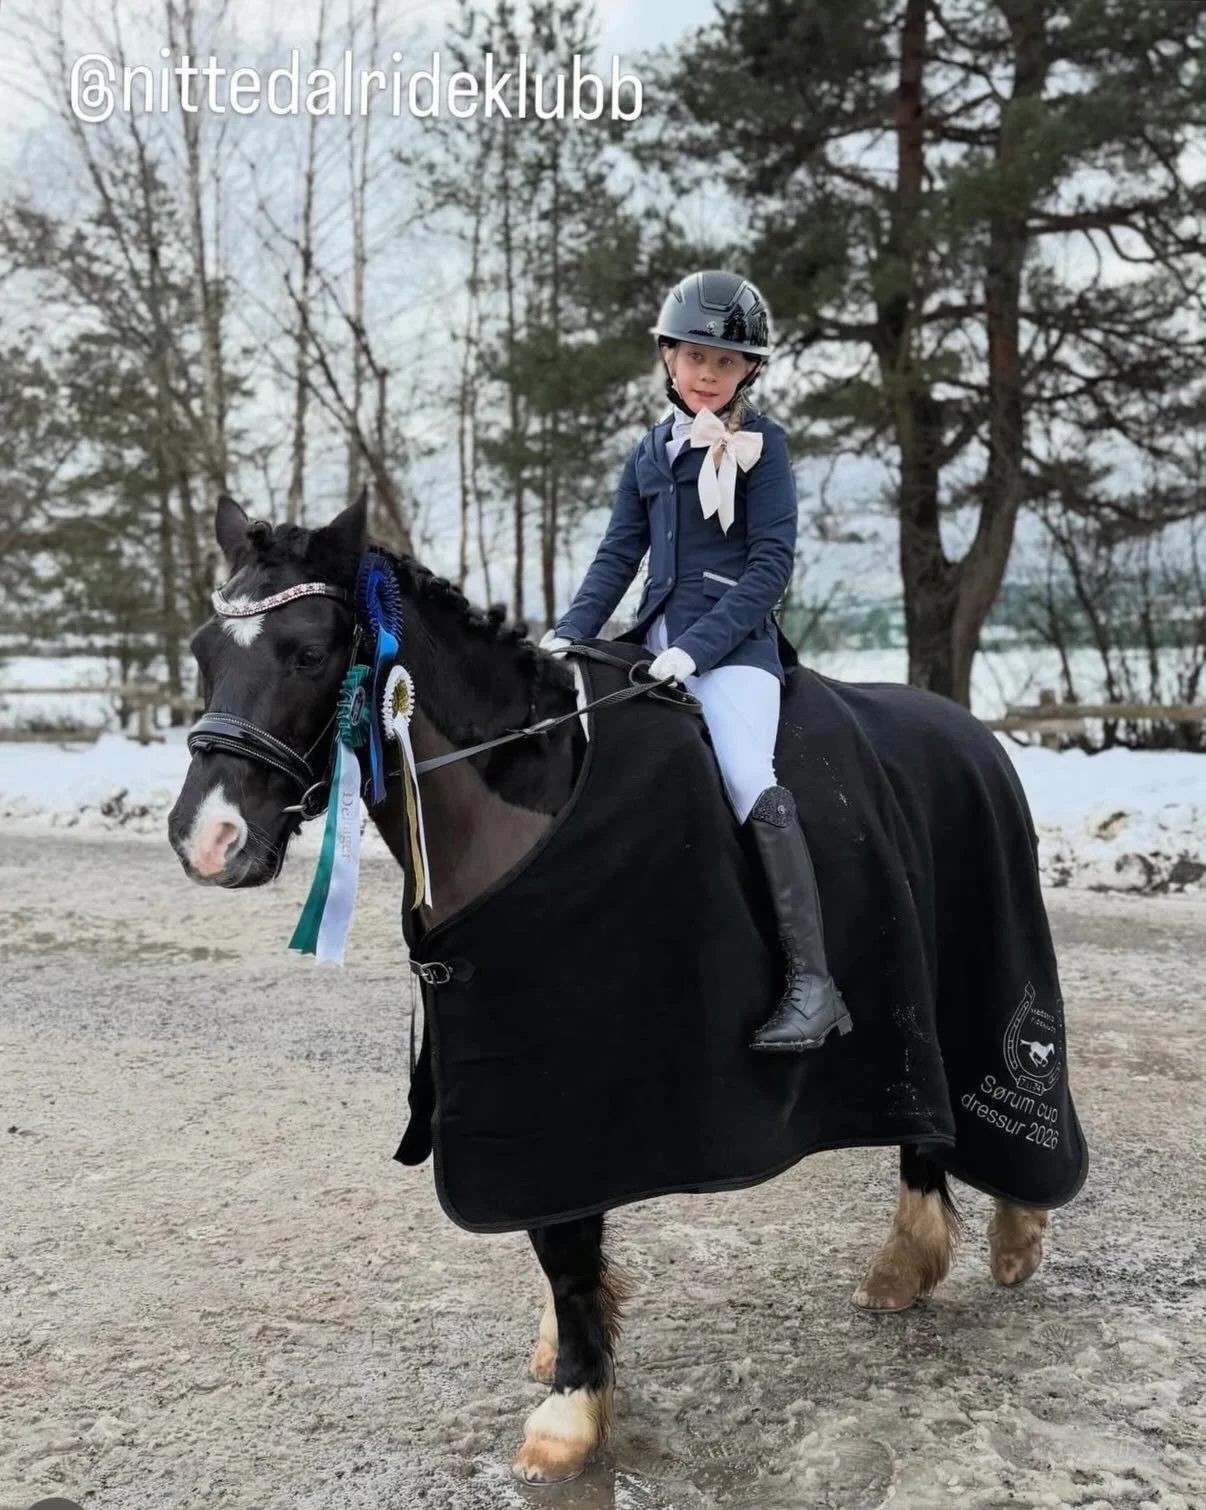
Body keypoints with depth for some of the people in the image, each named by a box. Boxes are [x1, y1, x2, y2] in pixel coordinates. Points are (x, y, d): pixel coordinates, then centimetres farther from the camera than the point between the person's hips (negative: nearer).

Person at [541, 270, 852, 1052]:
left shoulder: (763, 443, 0)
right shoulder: (651, 451, 17)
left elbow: (772, 562, -8)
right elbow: (619, 554, 15)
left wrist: (698, 647, -18)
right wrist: (571, 632, -1)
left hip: (735, 642, -7)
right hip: (660, 640, 7)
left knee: (750, 782, -25)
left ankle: (813, 984, -28)